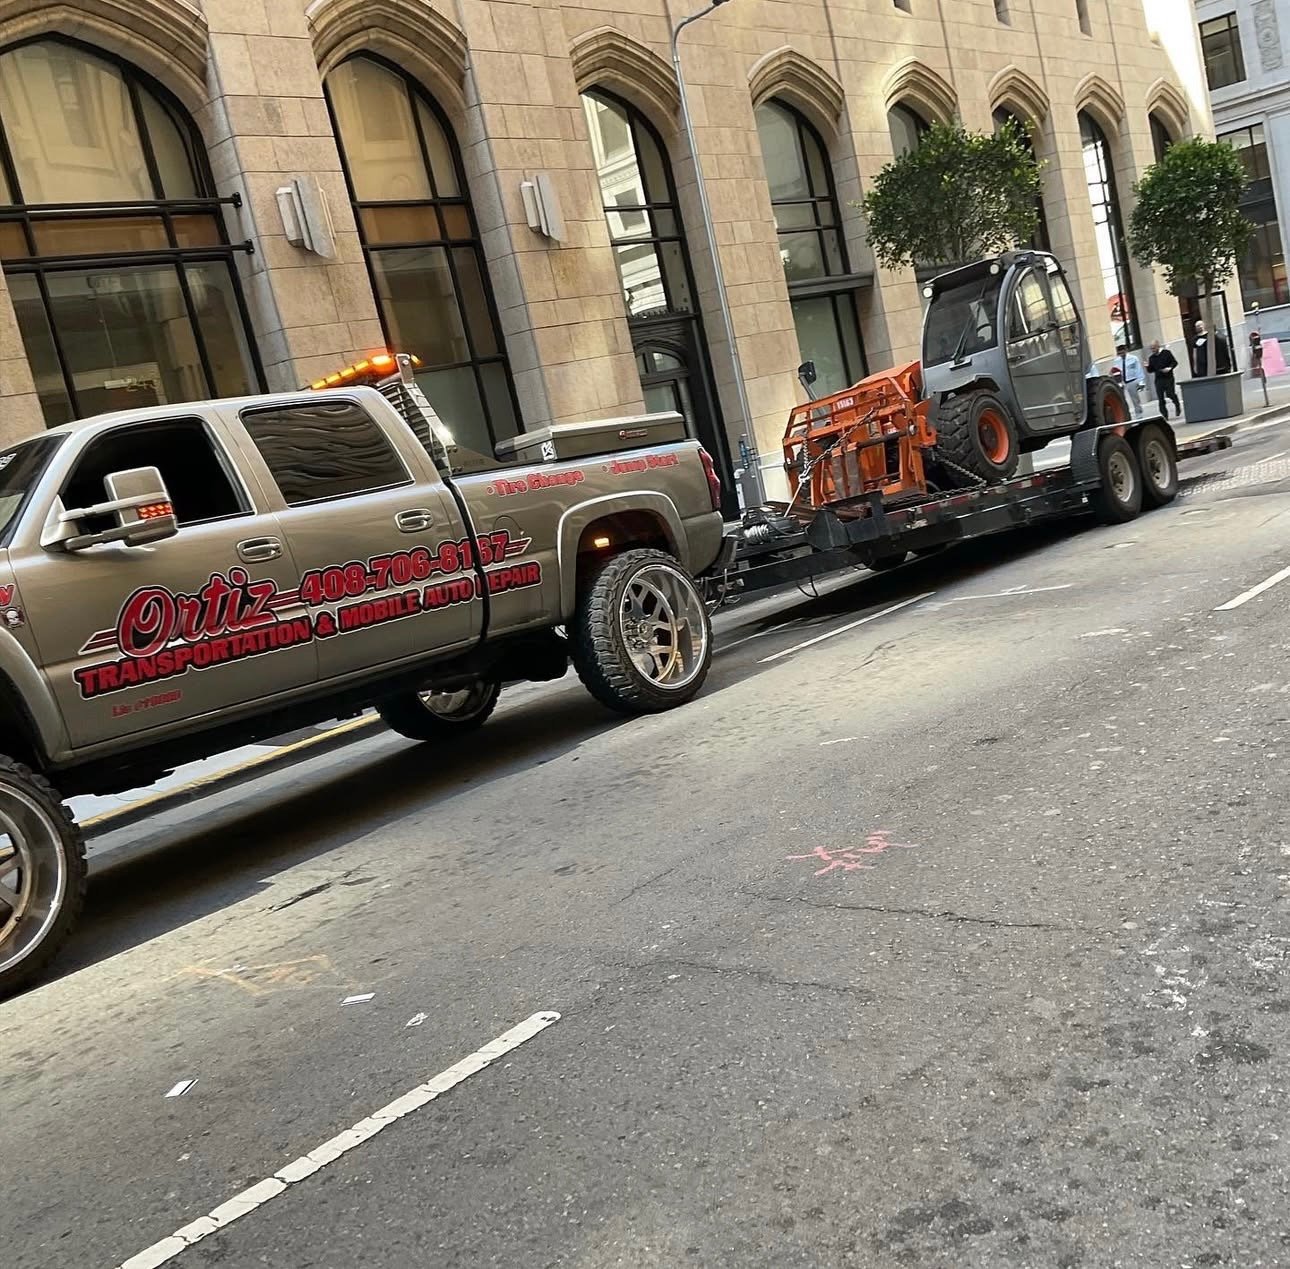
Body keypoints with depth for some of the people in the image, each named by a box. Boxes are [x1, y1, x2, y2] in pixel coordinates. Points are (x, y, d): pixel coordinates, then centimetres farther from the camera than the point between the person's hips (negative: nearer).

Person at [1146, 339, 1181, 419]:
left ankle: (1177, 406, 24)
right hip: (1158, 379, 3)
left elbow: (1175, 362, 1)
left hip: (1168, 378, -3)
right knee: (1160, 399, -1)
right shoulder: (1151, 358, 9)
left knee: (1170, 394, -7)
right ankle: (1164, 415, 5)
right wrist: (1148, 366, -9)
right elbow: (1150, 371, 12)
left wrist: (1170, 368, -17)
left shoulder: (1166, 353, -1)